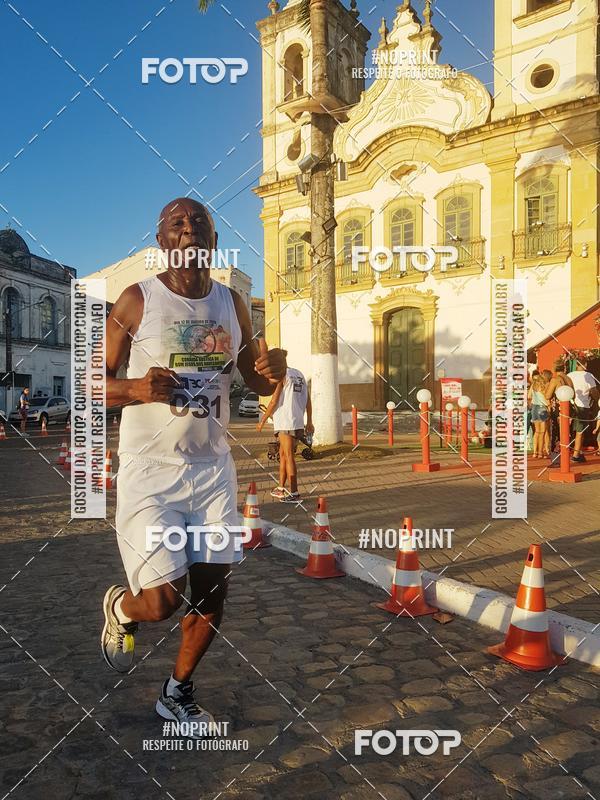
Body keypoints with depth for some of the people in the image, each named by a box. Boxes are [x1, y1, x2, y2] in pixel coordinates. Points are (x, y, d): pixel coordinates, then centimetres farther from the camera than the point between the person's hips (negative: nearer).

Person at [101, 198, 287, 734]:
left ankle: (178, 693, 34)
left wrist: (273, 371, -10)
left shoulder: (232, 304, 6)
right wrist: (137, 389, -24)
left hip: (213, 469, 5)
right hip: (149, 471, -4)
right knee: (163, 601, -8)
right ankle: (119, 608, 31)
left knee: (213, 591, 7)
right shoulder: (137, 301, -6)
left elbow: (257, 383, 14)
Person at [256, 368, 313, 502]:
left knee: (289, 457, -5)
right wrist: (309, 422, 18)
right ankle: (281, 489, 25)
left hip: (285, 424, -8)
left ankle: (294, 494, -4)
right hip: (299, 423, 8)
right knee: (283, 454, 18)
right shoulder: (299, 374, 15)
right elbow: (308, 401, 14)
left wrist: (262, 421, -2)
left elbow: (274, 402, -11)